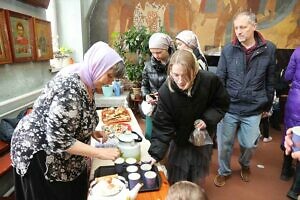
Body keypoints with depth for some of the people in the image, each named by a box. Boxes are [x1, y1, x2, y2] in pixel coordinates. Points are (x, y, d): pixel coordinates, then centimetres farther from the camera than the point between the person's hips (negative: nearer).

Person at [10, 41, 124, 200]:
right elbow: (58, 140, -32)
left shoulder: (87, 83, -4)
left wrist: (92, 132, -3)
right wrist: (100, 153, -28)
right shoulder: (70, 87, -32)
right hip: (39, 153, -8)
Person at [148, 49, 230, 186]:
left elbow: (222, 104, -6)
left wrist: (208, 119, -21)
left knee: (198, 180, 20)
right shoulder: (165, 91, -27)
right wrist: (156, 153, -27)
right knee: (175, 183, 13)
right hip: (179, 141, 0)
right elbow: (162, 126, -21)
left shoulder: (210, 81, -25)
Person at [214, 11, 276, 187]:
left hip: (253, 110, 1)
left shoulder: (269, 49, -3)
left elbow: (270, 81, 5)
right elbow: (219, 79, -2)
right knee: (224, 144, 10)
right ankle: (224, 171, 38)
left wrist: (268, 105, 10)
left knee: (249, 144, 15)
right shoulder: (228, 50, -5)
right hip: (228, 108, 0)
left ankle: (245, 165, 48)